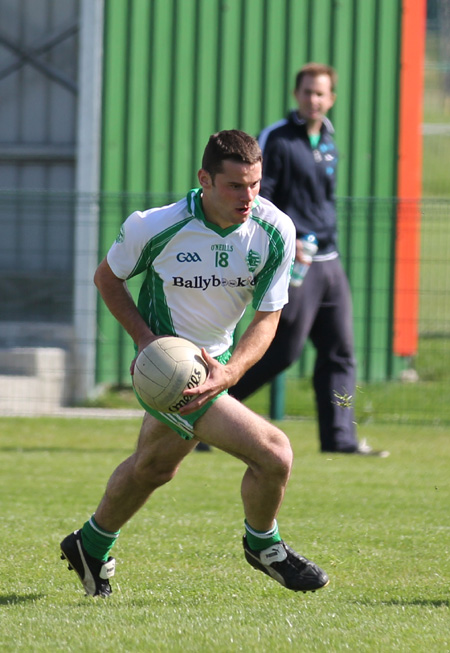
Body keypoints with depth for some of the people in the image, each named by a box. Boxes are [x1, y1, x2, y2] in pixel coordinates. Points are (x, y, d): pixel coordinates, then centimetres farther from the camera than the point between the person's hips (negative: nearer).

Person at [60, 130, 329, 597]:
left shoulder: (275, 231, -17)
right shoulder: (154, 226, -24)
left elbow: (267, 316, -11)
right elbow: (107, 277, -4)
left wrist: (229, 372, -28)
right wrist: (144, 336, -18)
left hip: (216, 361, 6)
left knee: (153, 467, 25)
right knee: (274, 453, -13)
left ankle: (91, 547, 49)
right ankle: (263, 545, 16)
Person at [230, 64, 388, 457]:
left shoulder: (328, 145, 15)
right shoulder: (276, 140, -8)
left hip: (328, 262, 8)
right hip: (291, 262, -8)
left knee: (340, 351, 2)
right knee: (284, 351, -7)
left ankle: (340, 437, 3)